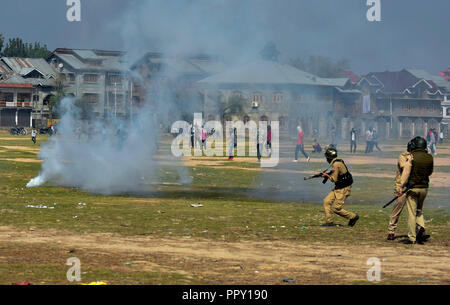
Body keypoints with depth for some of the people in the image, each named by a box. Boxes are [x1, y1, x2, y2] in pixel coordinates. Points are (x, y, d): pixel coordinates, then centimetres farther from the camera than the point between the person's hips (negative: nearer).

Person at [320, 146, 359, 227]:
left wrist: (327, 175, -1)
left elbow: (334, 179, -18)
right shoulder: (339, 161, 9)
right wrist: (328, 175, 6)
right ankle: (329, 222, 8)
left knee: (336, 208, -7)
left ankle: (353, 216, 6)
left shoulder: (336, 164, -20)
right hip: (338, 188, 10)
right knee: (326, 201, 6)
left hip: (343, 190, -10)